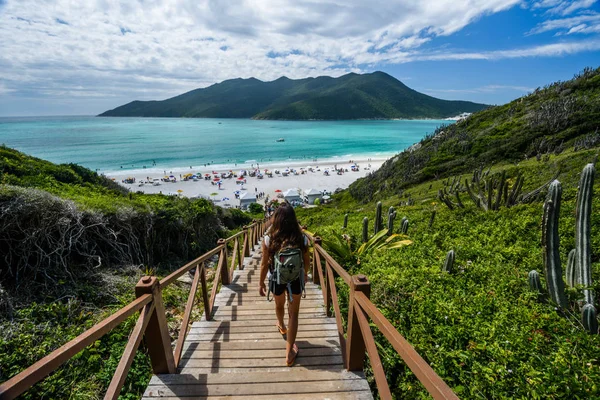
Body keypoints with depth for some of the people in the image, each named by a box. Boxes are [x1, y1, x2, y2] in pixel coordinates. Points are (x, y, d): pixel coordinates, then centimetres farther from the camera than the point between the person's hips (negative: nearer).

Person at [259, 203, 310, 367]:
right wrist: (305, 275, 16)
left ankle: (282, 327, 61)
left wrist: (261, 283, 4)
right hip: (295, 280, -1)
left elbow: (264, 264, -12)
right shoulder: (302, 239, -19)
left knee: (279, 305, 31)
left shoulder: (269, 239, -21)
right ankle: (289, 353, 21)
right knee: (293, 313, 14)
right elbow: (306, 261, -5)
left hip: (276, 280, 1)